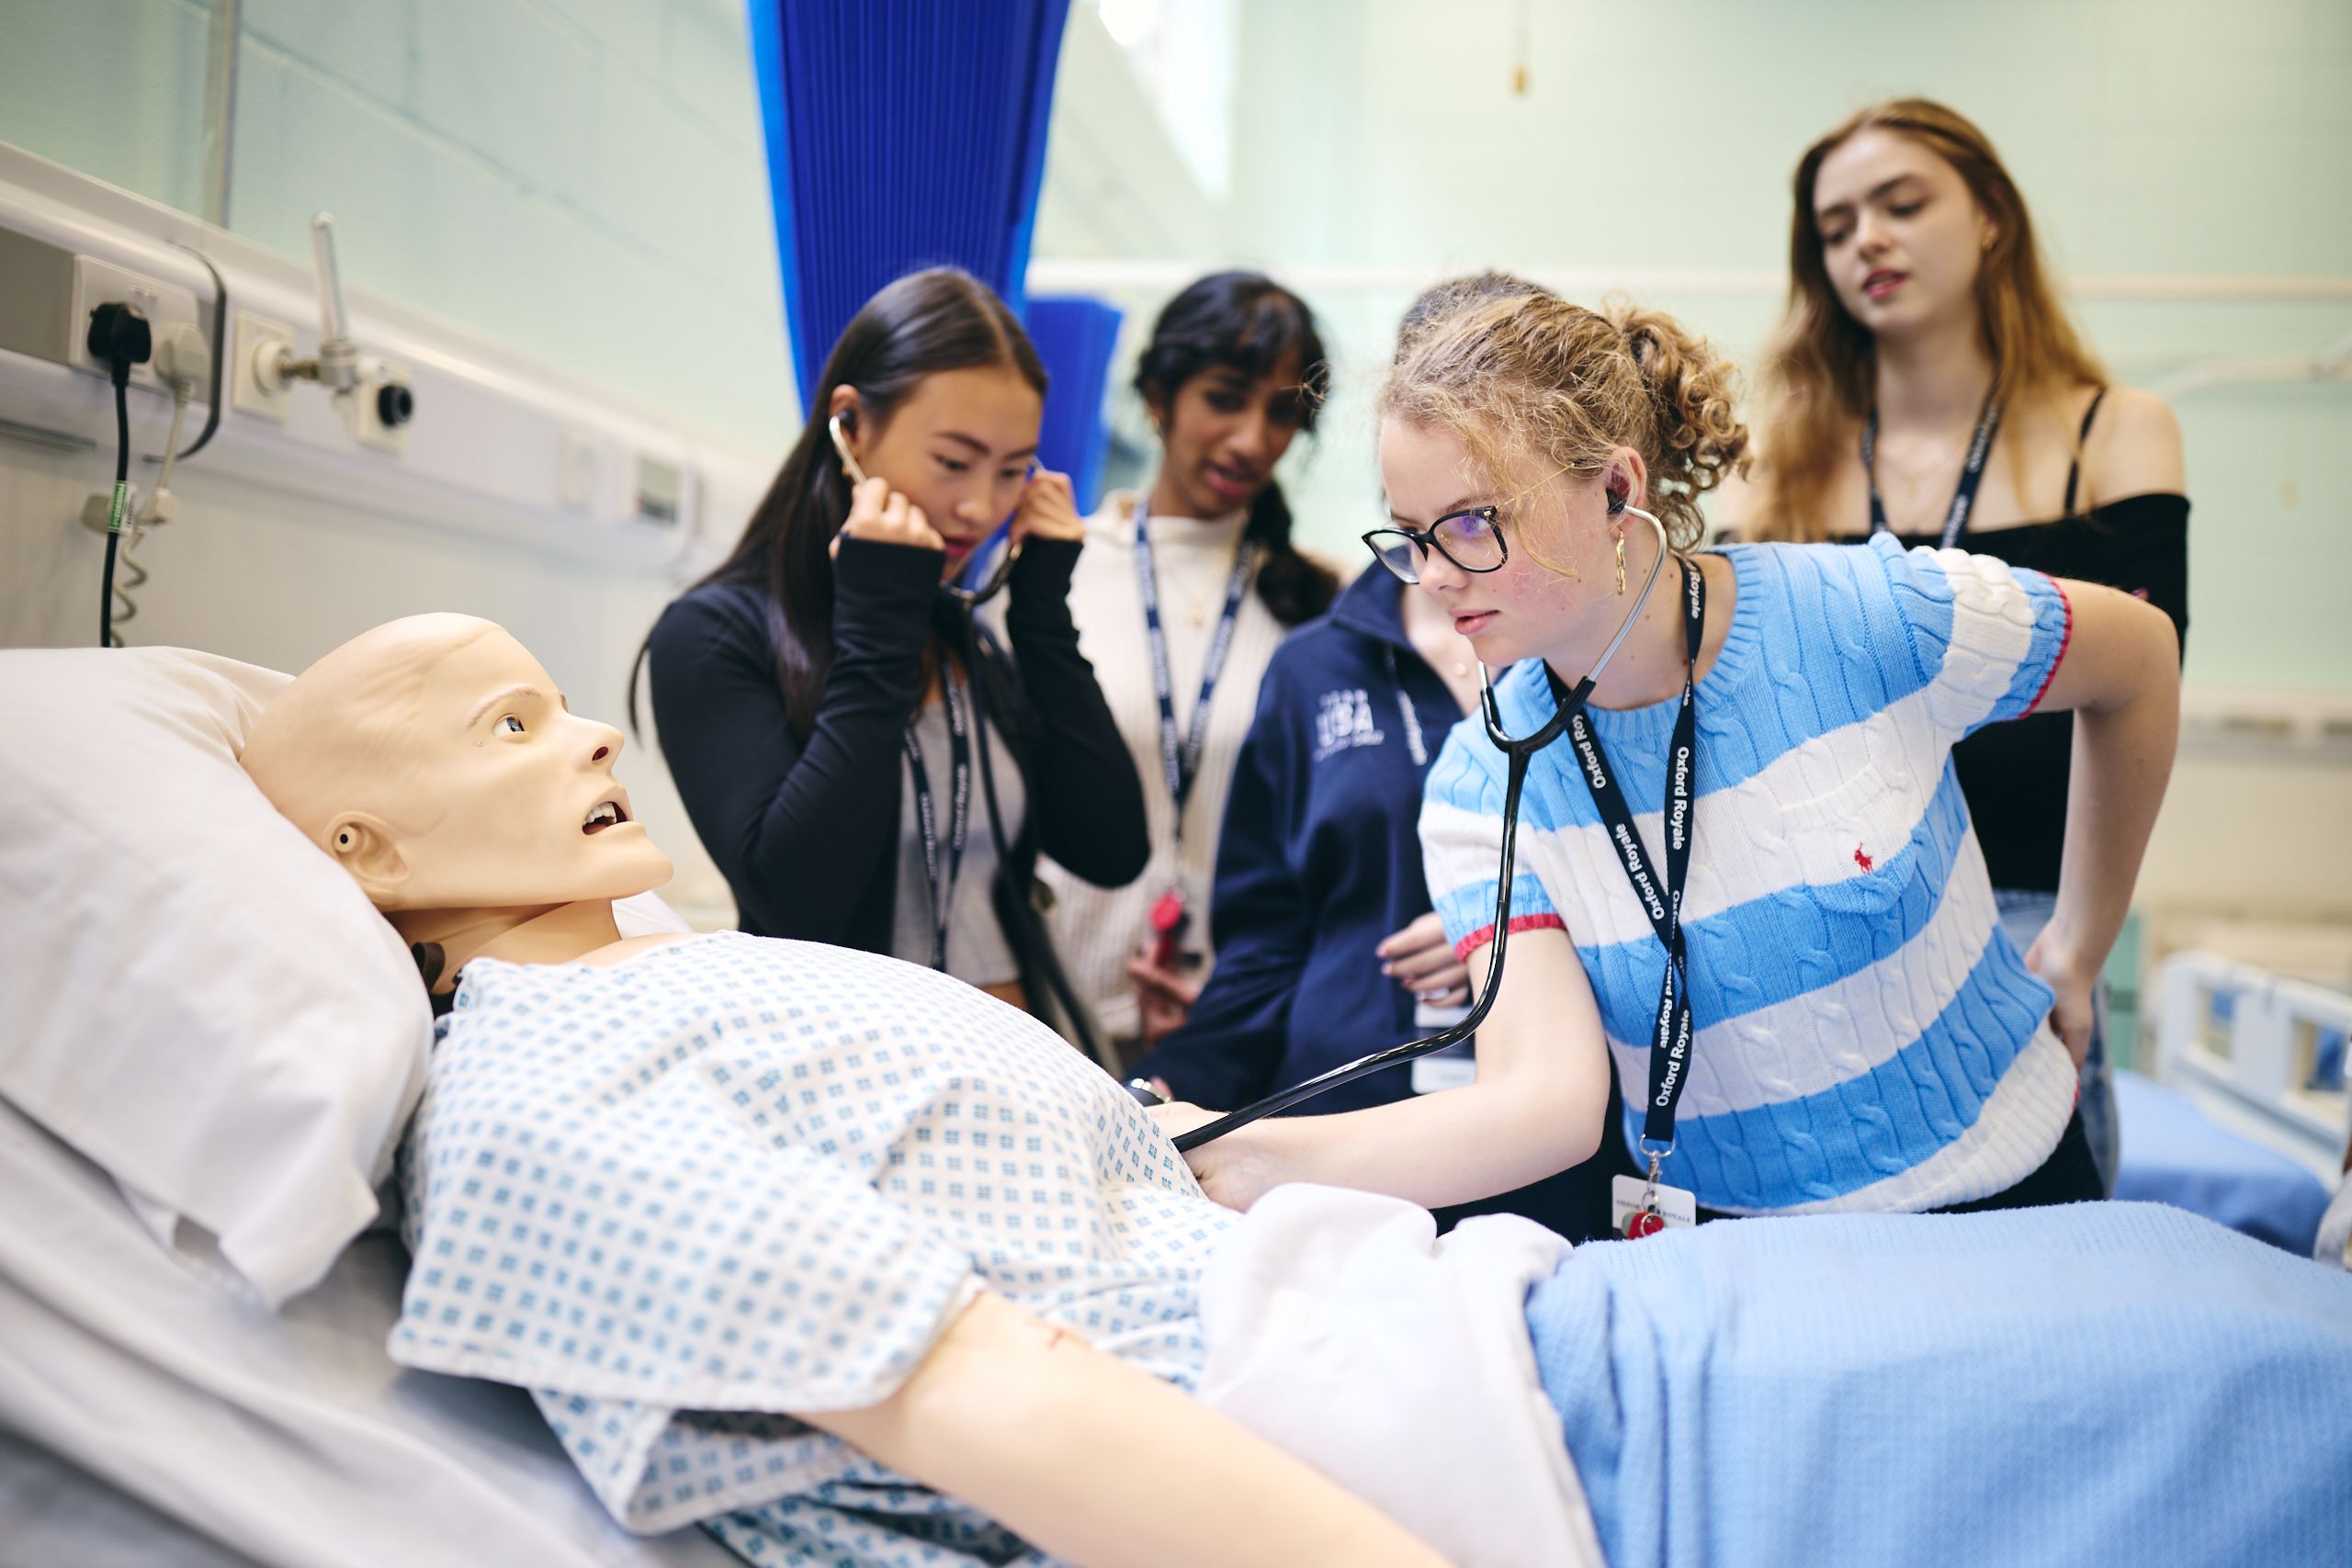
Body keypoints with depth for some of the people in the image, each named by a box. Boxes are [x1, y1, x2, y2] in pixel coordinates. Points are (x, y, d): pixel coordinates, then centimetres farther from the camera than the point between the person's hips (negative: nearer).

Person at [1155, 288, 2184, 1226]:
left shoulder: (1871, 620, -16)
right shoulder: (1482, 791, -12)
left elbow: (2143, 656, 3)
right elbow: (1549, 1099, -24)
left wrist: (2078, 952, 6)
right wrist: (1246, 1157, -36)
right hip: (1736, 1251, -1)